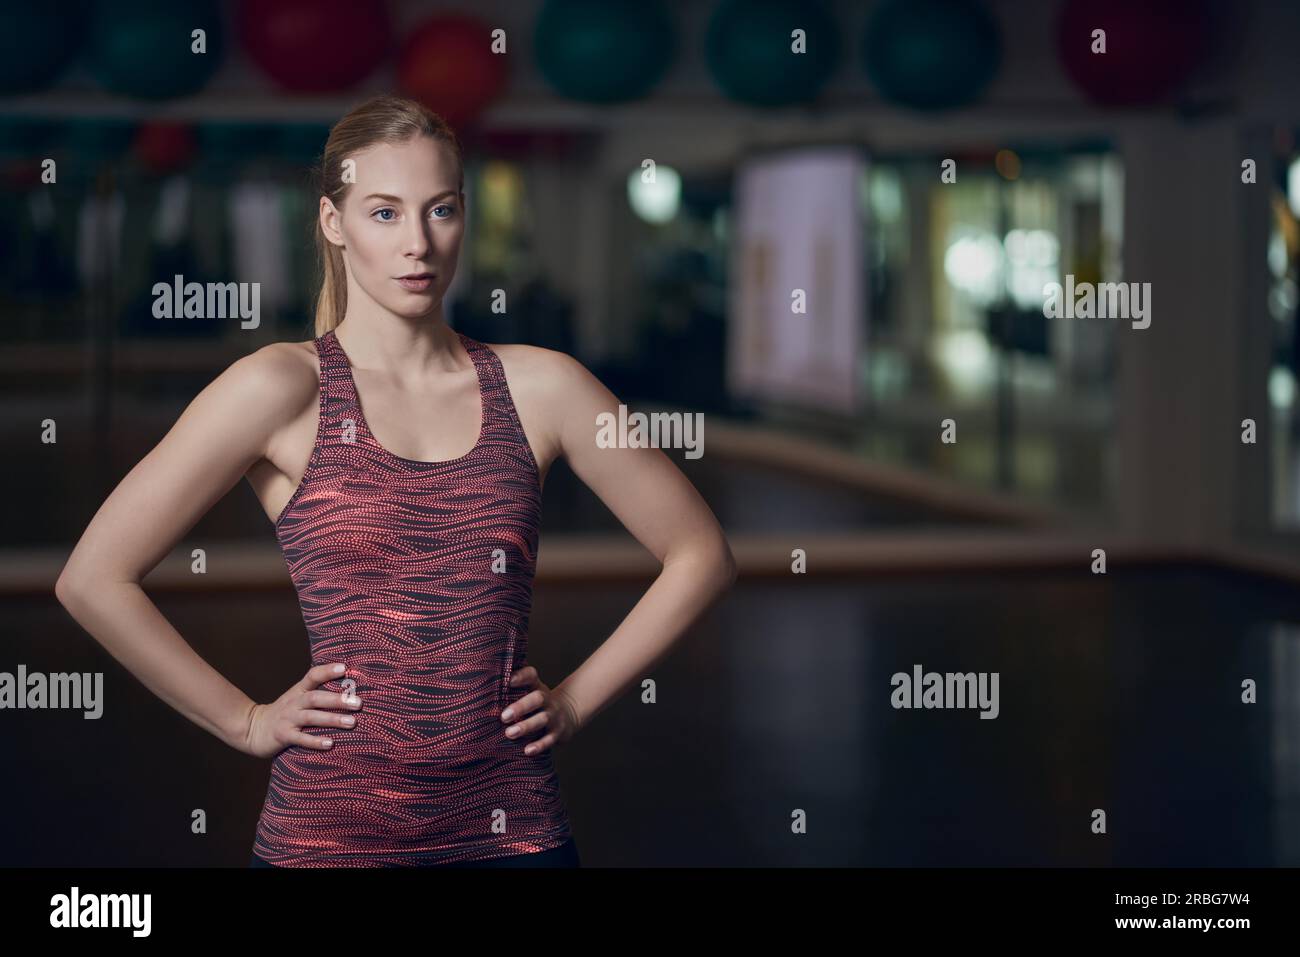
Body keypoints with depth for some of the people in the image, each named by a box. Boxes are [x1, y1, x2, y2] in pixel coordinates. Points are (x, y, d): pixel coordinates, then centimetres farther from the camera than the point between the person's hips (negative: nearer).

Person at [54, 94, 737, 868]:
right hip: (332, 830, -2)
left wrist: (578, 699, 4)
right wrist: (247, 721, -4)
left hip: (513, 828, 2)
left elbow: (702, 555, 10)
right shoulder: (283, 388, -6)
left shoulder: (538, 388, 2)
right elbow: (94, 579, -6)